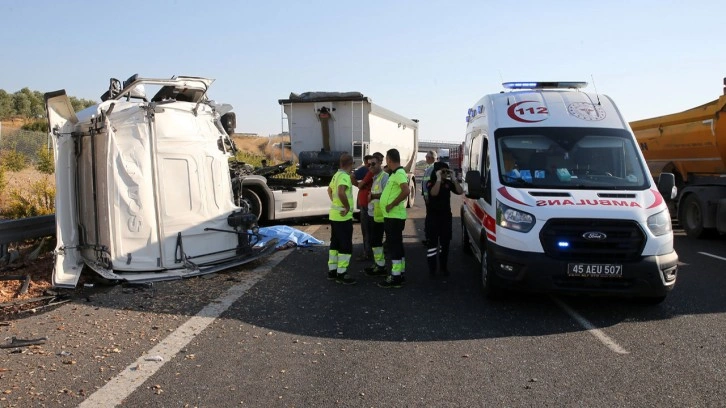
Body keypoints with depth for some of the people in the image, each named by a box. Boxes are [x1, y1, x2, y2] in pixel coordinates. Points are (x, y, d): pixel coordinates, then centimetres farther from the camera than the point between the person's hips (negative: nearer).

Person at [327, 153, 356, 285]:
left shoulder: (336, 175, 12)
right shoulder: (345, 176, -18)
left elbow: (329, 189, 30)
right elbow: (341, 192, -36)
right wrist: (347, 207, -24)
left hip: (334, 215, 10)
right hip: (343, 217, -10)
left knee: (335, 243, 16)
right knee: (346, 246, -3)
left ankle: (332, 271, 22)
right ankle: (341, 274, 0)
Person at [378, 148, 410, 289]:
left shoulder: (399, 173, -16)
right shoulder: (395, 173, 15)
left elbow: (406, 191, -31)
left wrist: (392, 205, -24)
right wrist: (375, 196, 28)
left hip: (394, 216, -10)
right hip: (392, 216, 10)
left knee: (395, 245, -7)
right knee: (396, 245, 15)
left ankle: (395, 278, -3)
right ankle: (399, 273, 23)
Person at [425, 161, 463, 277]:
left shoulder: (448, 183, 6)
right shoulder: (431, 183, -7)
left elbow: (460, 191, -5)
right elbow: (434, 193, -27)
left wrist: (453, 179, -10)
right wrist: (438, 179, -23)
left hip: (446, 216, 5)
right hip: (433, 216, -5)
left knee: (445, 242, 10)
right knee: (432, 242, -5)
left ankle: (443, 267, 21)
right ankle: (432, 269, -1)